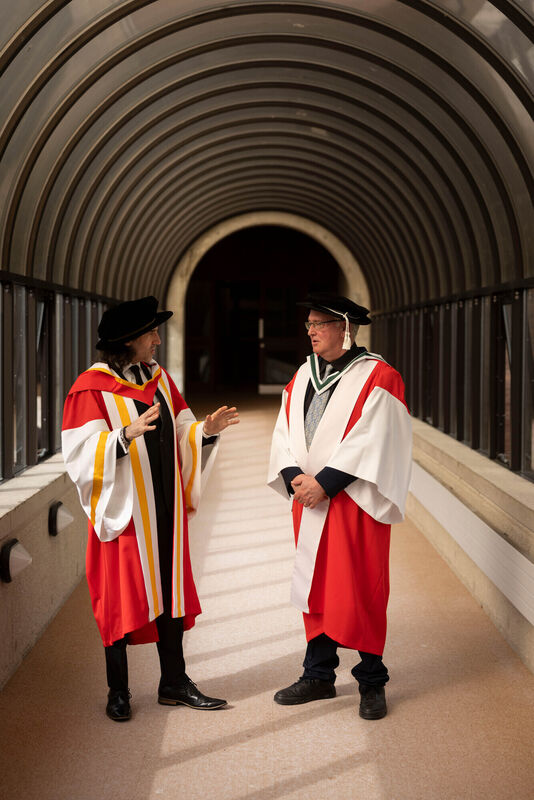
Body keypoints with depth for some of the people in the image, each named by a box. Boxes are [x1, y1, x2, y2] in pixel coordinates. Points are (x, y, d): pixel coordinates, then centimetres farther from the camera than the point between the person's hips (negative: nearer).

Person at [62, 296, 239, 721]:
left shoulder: (160, 379, 10)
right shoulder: (92, 388, -11)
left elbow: (181, 437, 13)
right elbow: (82, 453, -19)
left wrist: (206, 429, -7)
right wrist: (127, 434, -33)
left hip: (165, 509, 6)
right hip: (123, 510, -6)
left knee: (170, 592, 10)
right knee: (121, 598, 2)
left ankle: (174, 682, 22)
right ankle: (118, 692, 16)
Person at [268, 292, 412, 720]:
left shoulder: (376, 377, -7)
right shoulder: (303, 377, 12)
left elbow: (373, 439, -16)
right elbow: (285, 432, 8)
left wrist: (325, 482, -19)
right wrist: (294, 475, -10)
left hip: (354, 503, -6)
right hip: (310, 501, 6)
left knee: (359, 592, -2)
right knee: (315, 588, 11)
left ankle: (372, 681, 12)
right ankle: (319, 676, 22)